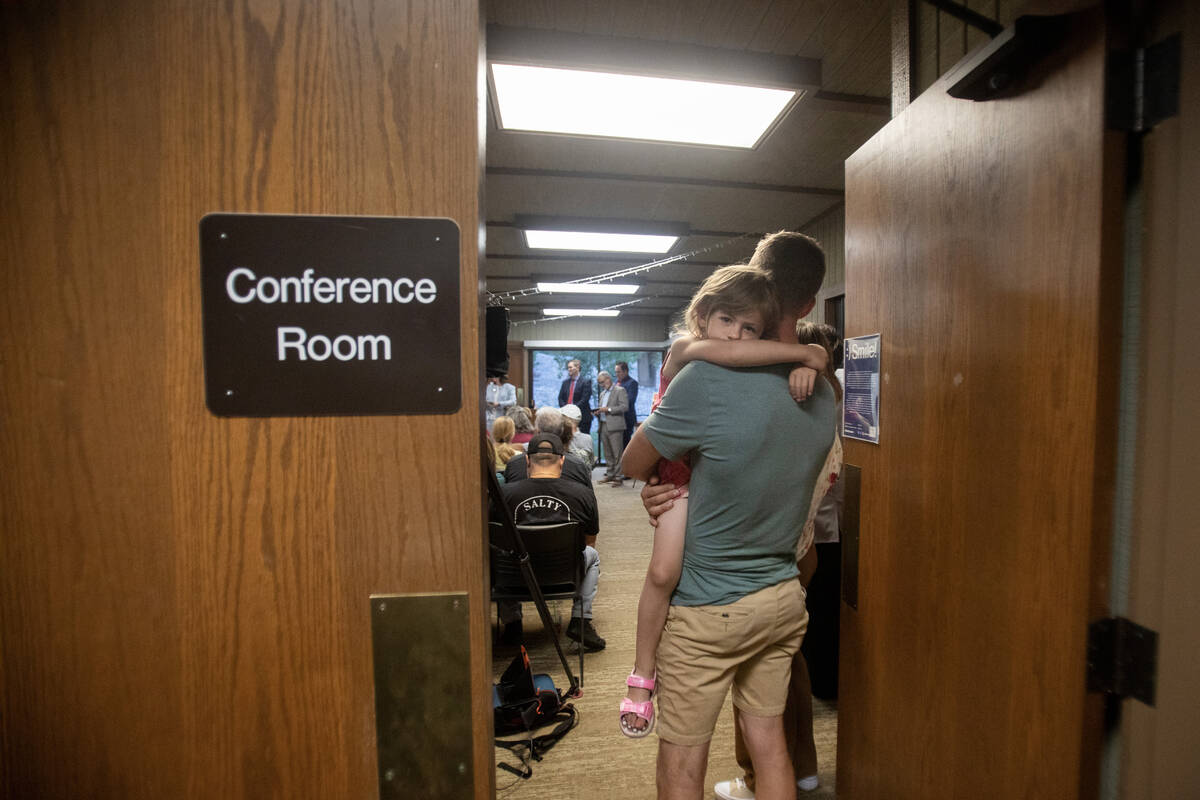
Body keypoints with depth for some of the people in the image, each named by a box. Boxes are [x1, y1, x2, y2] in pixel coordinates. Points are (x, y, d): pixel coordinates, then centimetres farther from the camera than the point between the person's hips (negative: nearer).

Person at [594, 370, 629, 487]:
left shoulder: (620, 390, -2)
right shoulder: (602, 393, 22)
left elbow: (625, 407, -12)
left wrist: (608, 409, -16)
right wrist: (598, 412, 6)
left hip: (614, 426, -7)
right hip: (603, 426, 7)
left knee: (617, 453, -6)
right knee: (607, 453, 11)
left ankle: (617, 476, -2)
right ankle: (610, 474, 19)